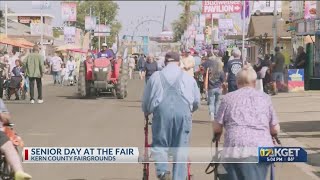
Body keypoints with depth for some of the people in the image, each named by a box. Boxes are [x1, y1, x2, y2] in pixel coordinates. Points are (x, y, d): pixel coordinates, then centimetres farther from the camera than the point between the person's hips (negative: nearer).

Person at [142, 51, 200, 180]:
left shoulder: (155, 76, 15)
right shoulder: (188, 78, 16)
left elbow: (145, 100, 20)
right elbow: (197, 101, 23)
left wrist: (146, 112, 40)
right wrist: (191, 110, 44)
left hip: (162, 112, 0)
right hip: (183, 112, 0)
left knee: (159, 145, 10)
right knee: (181, 149, 6)